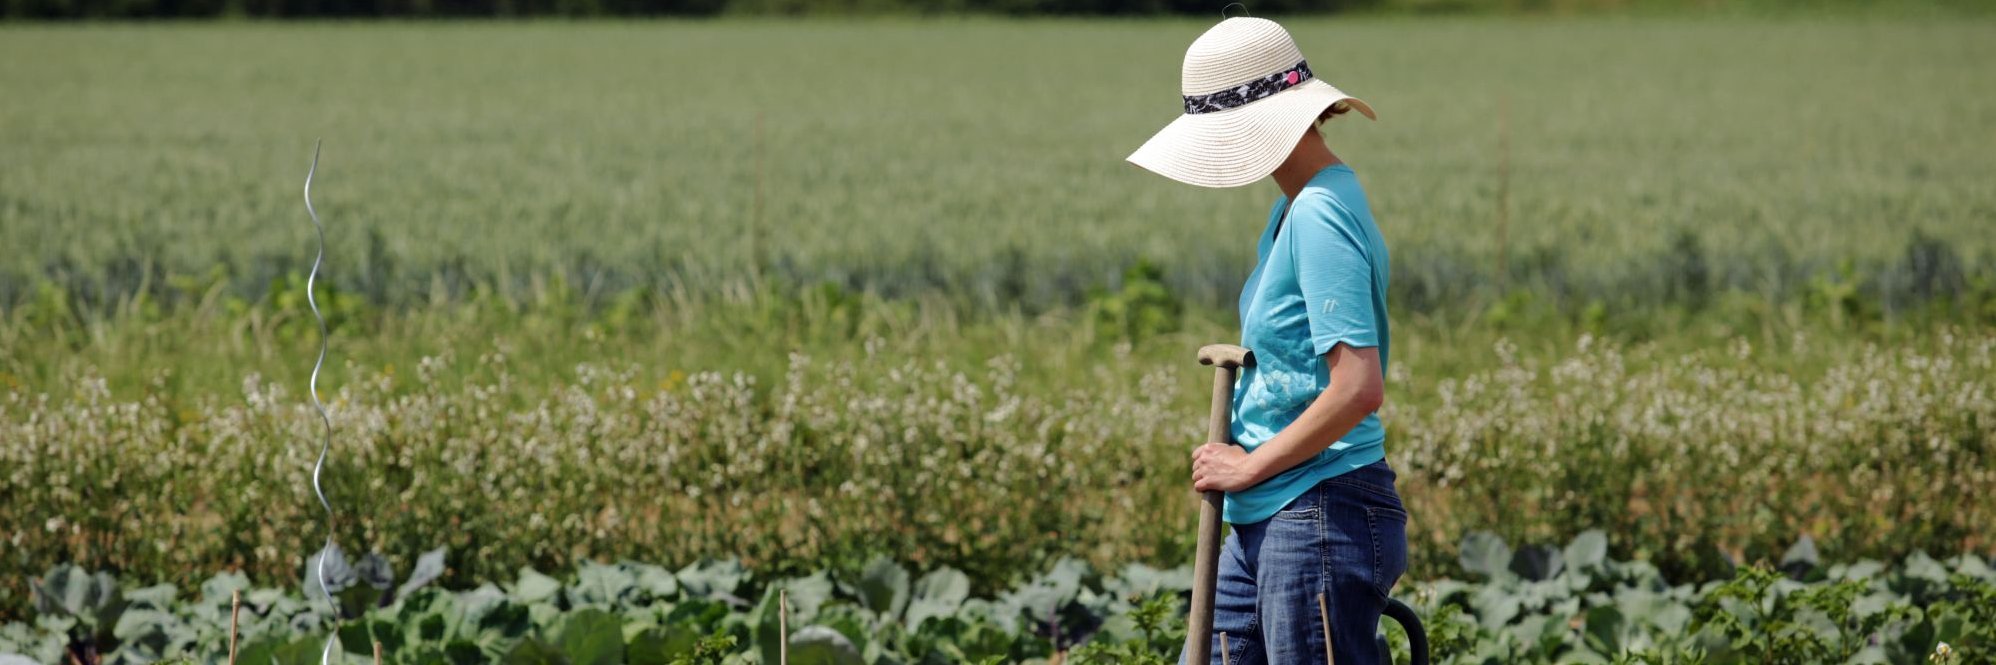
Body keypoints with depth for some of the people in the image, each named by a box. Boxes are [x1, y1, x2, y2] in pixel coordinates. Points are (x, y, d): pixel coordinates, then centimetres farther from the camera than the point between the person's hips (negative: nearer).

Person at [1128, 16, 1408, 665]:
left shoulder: (1320, 217, -17)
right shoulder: (1293, 209, 13)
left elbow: (1358, 388, -24)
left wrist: (1251, 466, -14)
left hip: (1321, 518, -10)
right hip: (1265, 524, 10)